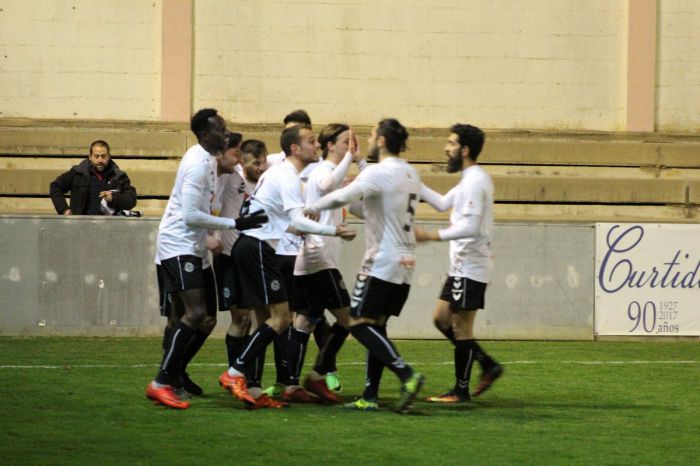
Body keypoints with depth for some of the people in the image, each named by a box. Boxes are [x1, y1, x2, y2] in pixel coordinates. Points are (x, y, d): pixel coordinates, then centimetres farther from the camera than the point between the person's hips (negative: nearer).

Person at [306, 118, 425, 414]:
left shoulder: (379, 173, -13)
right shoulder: (410, 174, 13)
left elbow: (343, 196, -24)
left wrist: (313, 208, -7)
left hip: (382, 262, -8)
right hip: (405, 262, 8)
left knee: (360, 323, -7)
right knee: (375, 327, 11)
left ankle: (407, 375, -21)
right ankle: (370, 397, 8)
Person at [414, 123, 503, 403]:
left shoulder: (475, 181, -18)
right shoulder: (469, 179, 15)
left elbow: (470, 227, -26)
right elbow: (443, 203, 24)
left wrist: (433, 236, -25)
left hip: (470, 267, -10)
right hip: (462, 265, 10)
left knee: (461, 327, -3)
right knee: (442, 319, 14)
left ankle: (461, 391, 4)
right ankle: (488, 366, 17)